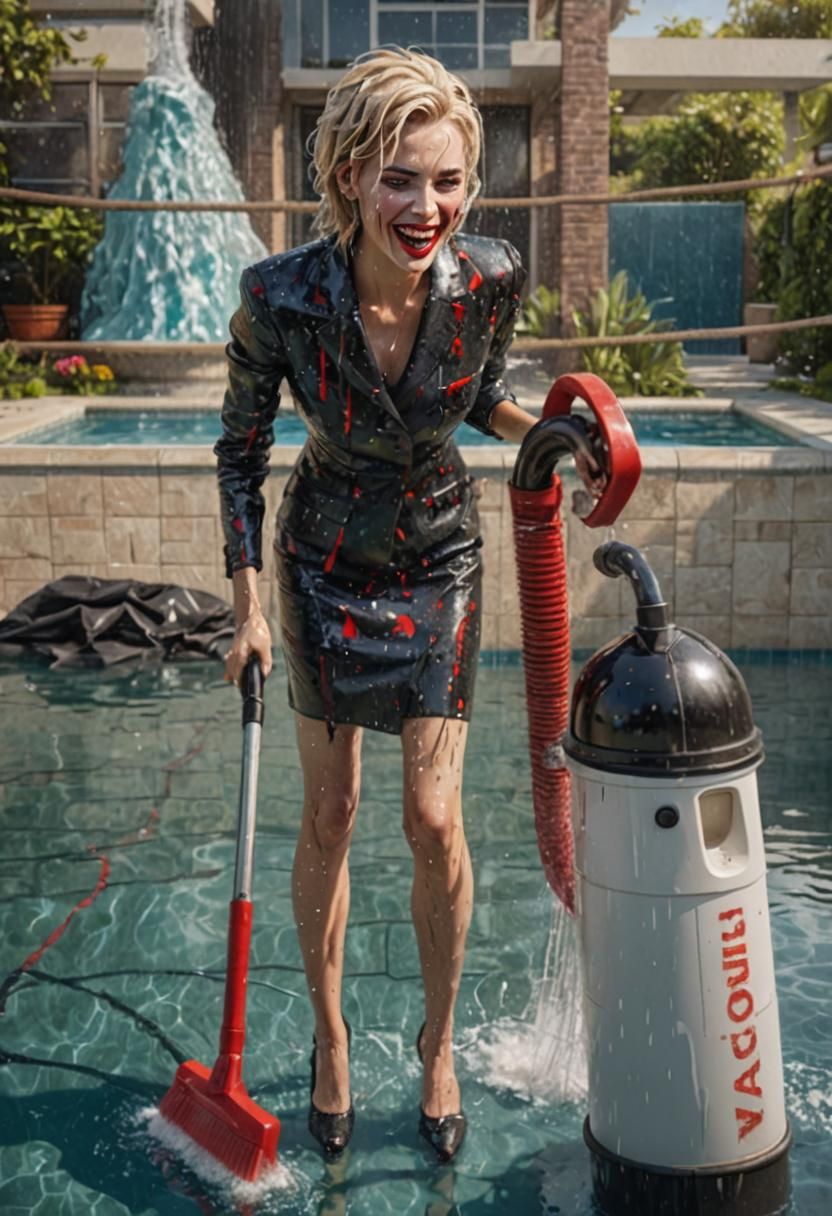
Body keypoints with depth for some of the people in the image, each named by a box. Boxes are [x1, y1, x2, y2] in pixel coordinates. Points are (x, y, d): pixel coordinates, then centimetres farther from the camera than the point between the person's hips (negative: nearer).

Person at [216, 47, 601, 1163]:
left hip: (439, 562, 1)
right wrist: (250, 605, -9)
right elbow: (241, 449, -9)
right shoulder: (282, 295, -26)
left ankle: (438, 1042, 24)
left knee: (434, 819, 0)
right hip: (326, 560, -1)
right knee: (328, 814, 7)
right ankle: (330, 1037, 30)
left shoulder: (490, 278, -21)